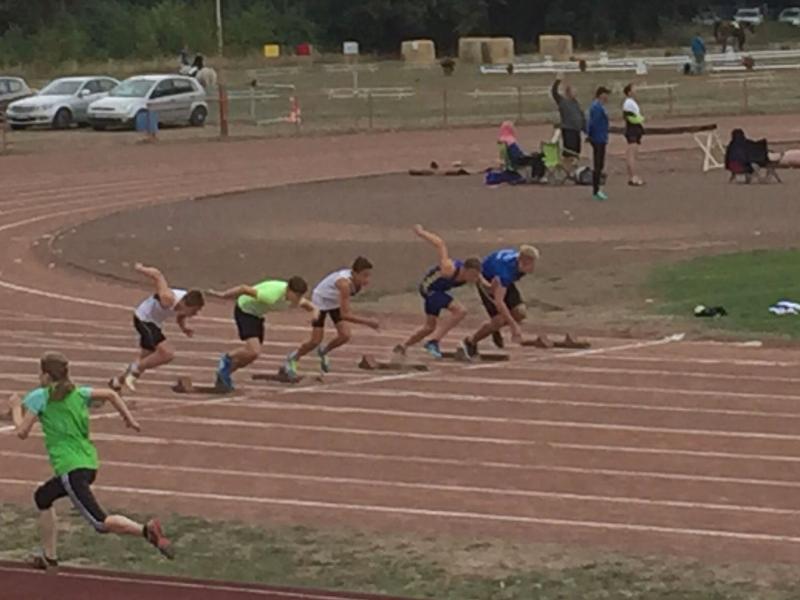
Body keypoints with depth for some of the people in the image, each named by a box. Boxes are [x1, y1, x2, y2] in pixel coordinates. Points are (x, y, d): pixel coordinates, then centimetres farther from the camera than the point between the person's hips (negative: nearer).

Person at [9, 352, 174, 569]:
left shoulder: (40, 397, -4)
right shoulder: (78, 394, 13)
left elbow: (22, 432, -3)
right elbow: (111, 395, 11)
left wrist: (16, 407, 13)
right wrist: (129, 419, 12)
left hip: (70, 469, -8)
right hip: (88, 464, 8)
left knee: (100, 522, -15)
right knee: (42, 497, 28)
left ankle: (146, 530, -35)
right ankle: (49, 557, 31)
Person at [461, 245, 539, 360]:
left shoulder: (522, 260, -22)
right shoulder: (506, 269, -43)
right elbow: (498, 301, -45)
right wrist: (514, 325, -47)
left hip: (499, 280, 7)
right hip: (486, 281, -7)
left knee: (520, 312, -12)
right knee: (501, 319, -19)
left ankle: (495, 330, 18)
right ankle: (470, 342, 4)